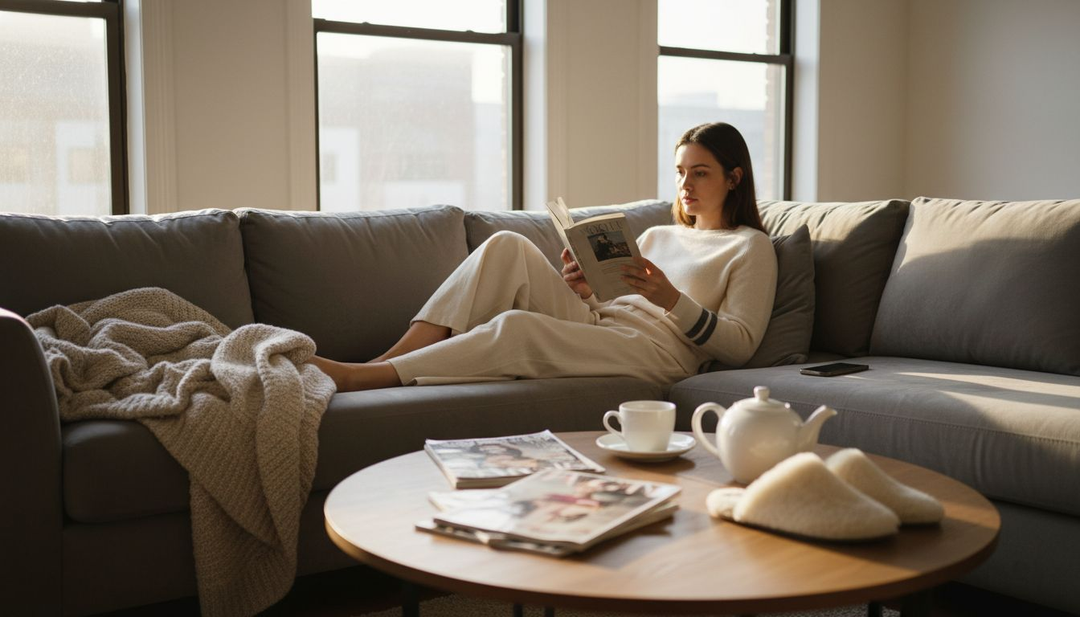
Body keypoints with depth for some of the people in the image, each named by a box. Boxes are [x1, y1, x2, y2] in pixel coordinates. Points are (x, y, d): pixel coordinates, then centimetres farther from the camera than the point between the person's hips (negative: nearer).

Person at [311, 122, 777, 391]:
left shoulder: (751, 247, 12)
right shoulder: (656, 236, 31)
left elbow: (740, 344, -2)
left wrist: (673, 299, -14)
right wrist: (584, 293, 2)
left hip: (660, 350, -6)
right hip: (594, 324, 6)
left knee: (516, 327, -33)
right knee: (508, 246, -18)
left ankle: (358, 379, -36)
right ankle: (390, 359, -27)